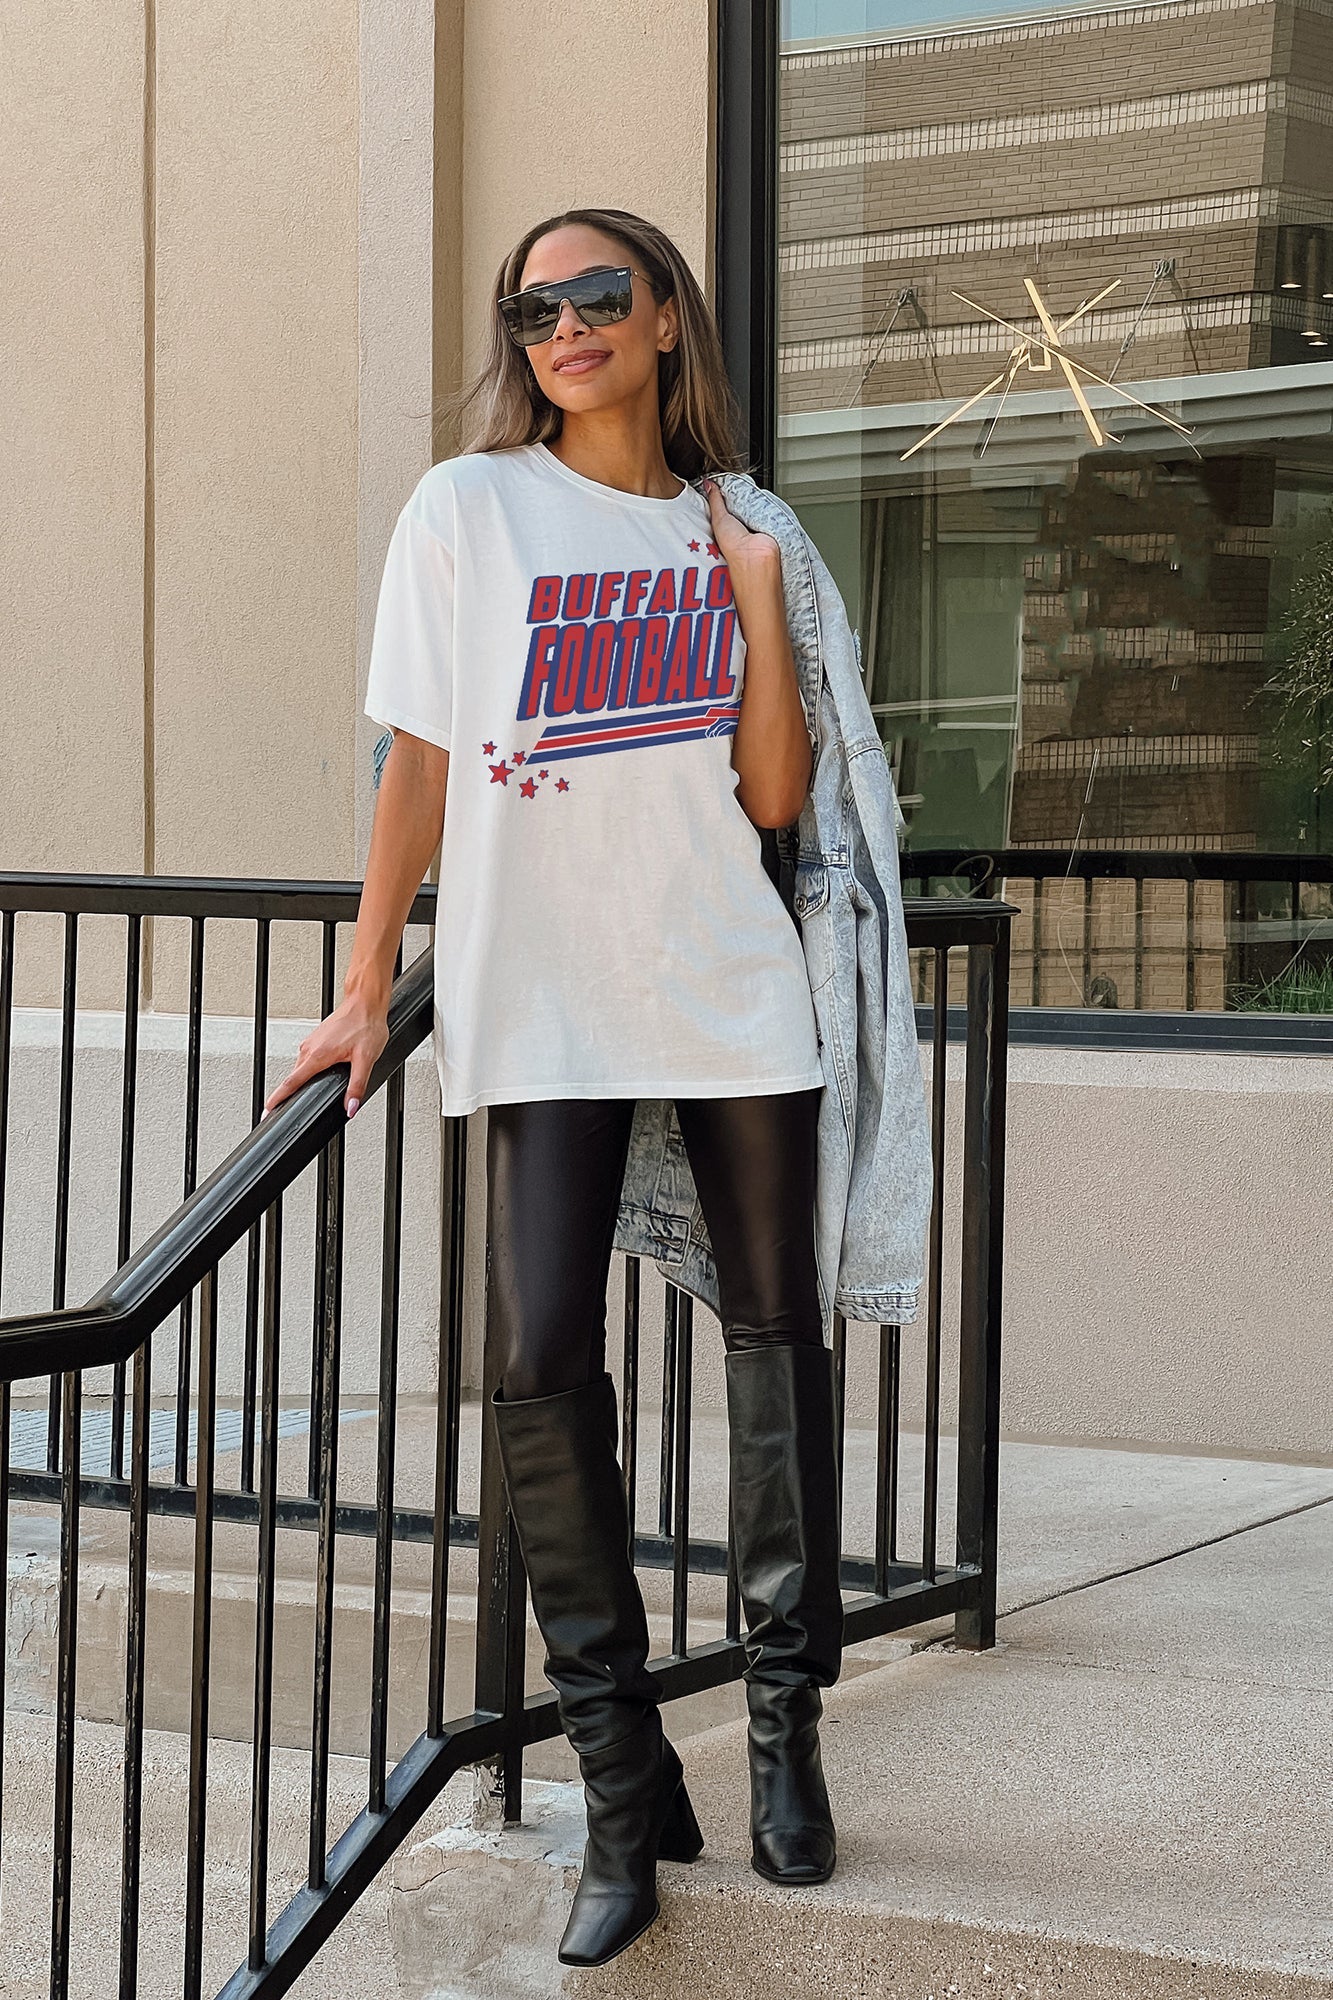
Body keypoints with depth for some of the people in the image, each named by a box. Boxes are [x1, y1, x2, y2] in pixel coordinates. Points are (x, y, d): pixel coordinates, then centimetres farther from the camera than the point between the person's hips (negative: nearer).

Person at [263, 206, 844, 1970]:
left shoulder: (735, 531, 9)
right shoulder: (470, 509, 1)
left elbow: (776, 799, 3)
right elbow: (422, 765, 2)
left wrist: (757, 600, -6)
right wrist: (366, 995, -1)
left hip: (735, 990, 3)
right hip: (542, 1003, -2)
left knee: (776, 1330, 4)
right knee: (542, 1361, -10)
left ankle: (787, 1721, 20)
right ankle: (626, 1791, 0)